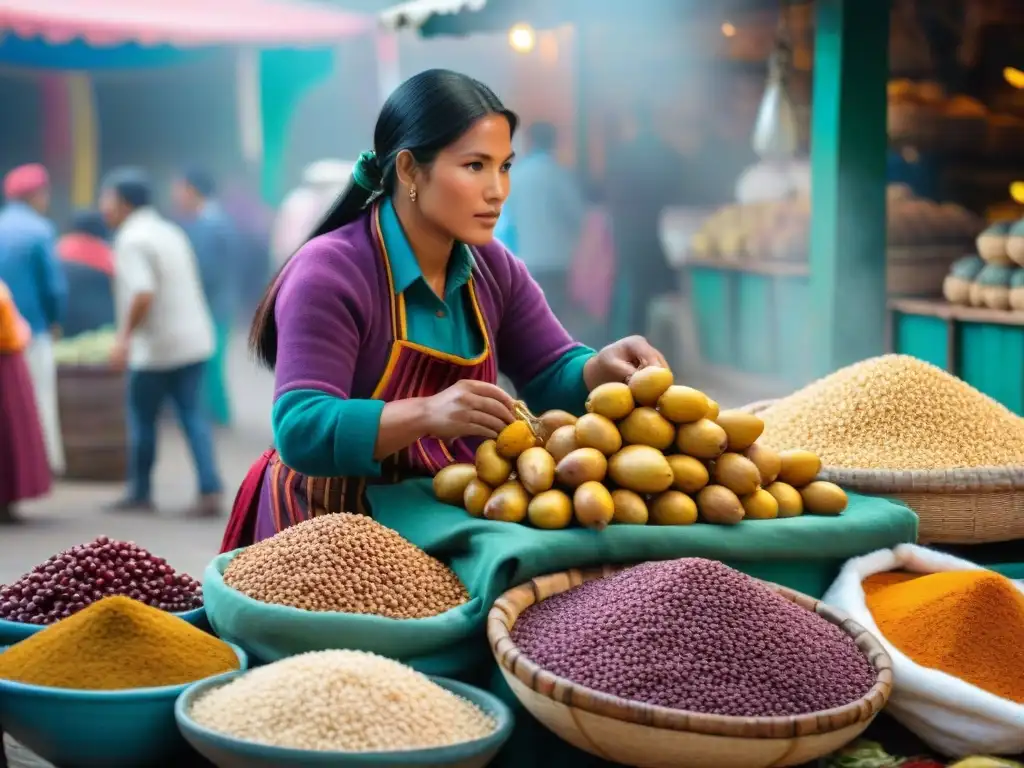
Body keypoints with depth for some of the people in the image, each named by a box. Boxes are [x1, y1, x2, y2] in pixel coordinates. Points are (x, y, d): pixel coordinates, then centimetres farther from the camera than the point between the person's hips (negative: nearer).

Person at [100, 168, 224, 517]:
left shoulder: (132, 240, -13)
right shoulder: (169, 231, 14)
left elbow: (143, 294, -25)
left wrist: (124, 336, -15)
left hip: (156, 347, -8)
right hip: (194, 340, 8)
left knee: (142, 419, 7)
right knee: (193, 415, 6)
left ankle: (140, 494, 17)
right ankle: (210, 490, -3)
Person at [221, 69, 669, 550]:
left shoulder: (490, 267, 4)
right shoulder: (329, 273, -18)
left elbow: (552, 379, 7)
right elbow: (301, 431, -28)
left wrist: (603, 367, -16)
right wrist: (426, 414, -42)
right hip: (332, 529, -6)